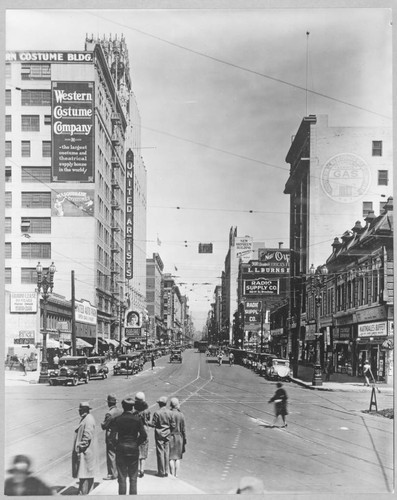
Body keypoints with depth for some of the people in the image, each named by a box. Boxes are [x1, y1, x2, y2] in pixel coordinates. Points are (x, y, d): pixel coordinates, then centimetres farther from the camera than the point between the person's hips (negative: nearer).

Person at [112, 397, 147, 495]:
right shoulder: (137, 419, -6)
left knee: (122, 478, 6)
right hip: (133, 450, 0)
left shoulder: (117, 419, -6)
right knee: (133, 478, 9)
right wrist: (136, 443, 4)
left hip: (121, 449, 0)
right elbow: (144, 435, -9)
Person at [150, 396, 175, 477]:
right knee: (166, 452, 9)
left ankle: (161, 472, 4)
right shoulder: (170, 413, -2)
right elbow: (173, 425, -1)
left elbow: (153, 424, -10)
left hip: (159, 434, -3)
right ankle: (166, 471, 12)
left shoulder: (157, 413, -13)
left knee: (160, 453, 2)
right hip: (167, 435, 3)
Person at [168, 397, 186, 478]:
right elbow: (183, 428, -2)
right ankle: (176, 474, 13)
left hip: (170, 437, -1)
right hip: (179, 437, 1)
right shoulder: (181, 415, -6)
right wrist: (184, 439, 7)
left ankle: (172, 474, 5)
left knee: (171, 457, 5)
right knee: (178, 457, 11)